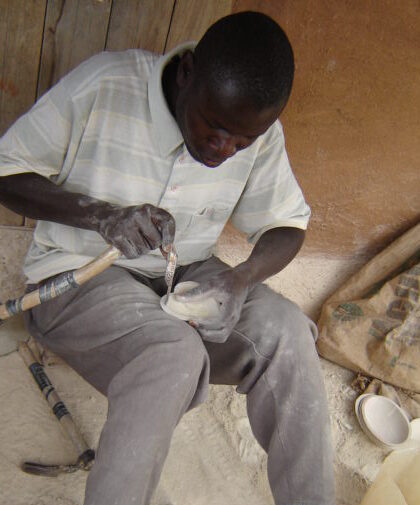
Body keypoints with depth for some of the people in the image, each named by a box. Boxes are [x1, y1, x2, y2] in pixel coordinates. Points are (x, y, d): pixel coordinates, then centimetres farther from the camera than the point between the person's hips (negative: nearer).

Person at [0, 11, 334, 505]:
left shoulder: (261, 134, -5)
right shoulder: (105, 84, -17)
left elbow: (287, 222, 4)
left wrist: (241, 279, -18)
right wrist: (103, 215, -27)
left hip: (184, 274, 4)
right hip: (77, 270, -3)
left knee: (285, 329, -21)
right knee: (174, 350, -34)